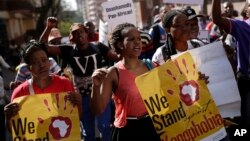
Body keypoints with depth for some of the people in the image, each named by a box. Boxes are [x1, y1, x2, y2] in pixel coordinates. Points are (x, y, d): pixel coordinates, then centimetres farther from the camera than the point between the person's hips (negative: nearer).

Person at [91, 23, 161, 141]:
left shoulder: (150, 66, 2)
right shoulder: (113, 73, -9)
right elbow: (97, 111, -11)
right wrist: (96, 86, -25)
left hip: (152, 127, 4)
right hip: (128, 130, -3)